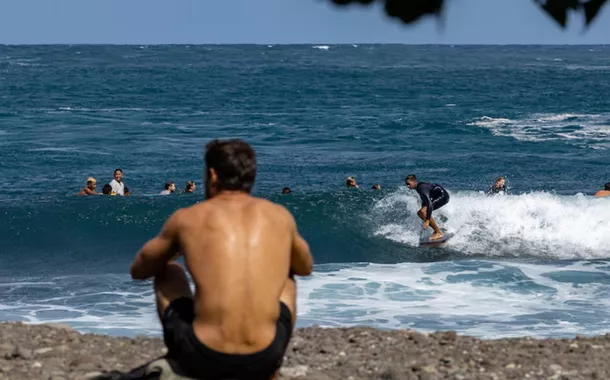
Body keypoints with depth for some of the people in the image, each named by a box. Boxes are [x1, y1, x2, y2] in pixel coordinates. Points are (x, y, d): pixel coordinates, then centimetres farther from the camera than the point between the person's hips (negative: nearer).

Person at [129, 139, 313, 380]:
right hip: (263, 360, 1)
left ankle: (179, 359, 35)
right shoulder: (281, 216, 10)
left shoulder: (186, 218, 5)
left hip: (203, 359, -1)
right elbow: (306, 268, 31)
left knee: (166, 269, 27)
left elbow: (138, 271, 23)